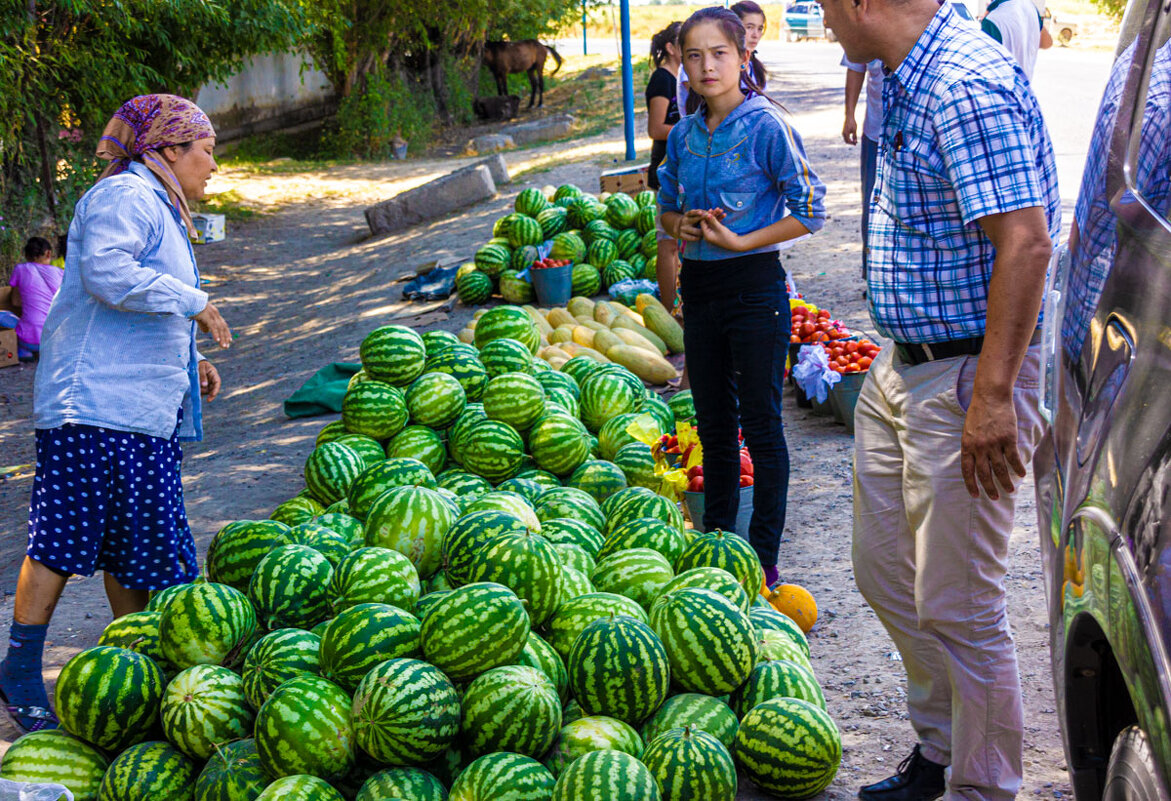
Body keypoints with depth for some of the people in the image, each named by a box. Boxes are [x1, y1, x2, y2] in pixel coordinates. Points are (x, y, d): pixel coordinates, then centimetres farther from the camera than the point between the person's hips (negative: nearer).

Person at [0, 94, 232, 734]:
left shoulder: (156, 207, 25)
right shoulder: (124, 197, -8)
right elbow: (106, 272, -25)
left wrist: (186, 362, 20)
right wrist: (192, 302, -17)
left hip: (143, 406, 10)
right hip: (95, 401, -10)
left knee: (141, 541, 11)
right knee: (64, 535, -6)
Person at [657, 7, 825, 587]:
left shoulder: (766, 127, -12)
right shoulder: (684, 135, 5)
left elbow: (810, 211, -12)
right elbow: (667, 206, 18)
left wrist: (740, 240, -17)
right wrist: (680, 225, -5)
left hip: (754, 287, -6)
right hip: (699, 288, 6)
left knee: (760, 425, 2)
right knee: (713, 424, 16)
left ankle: (764, 558, 11)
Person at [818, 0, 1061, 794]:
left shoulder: (967, 87, -22)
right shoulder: (909, 80, 9)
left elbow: (1026, 242, -28)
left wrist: (993, 397, -28)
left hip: (965, 377, -10)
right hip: (899, 370, 10)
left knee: (957, 608, -1)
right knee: (885, 575, 20)